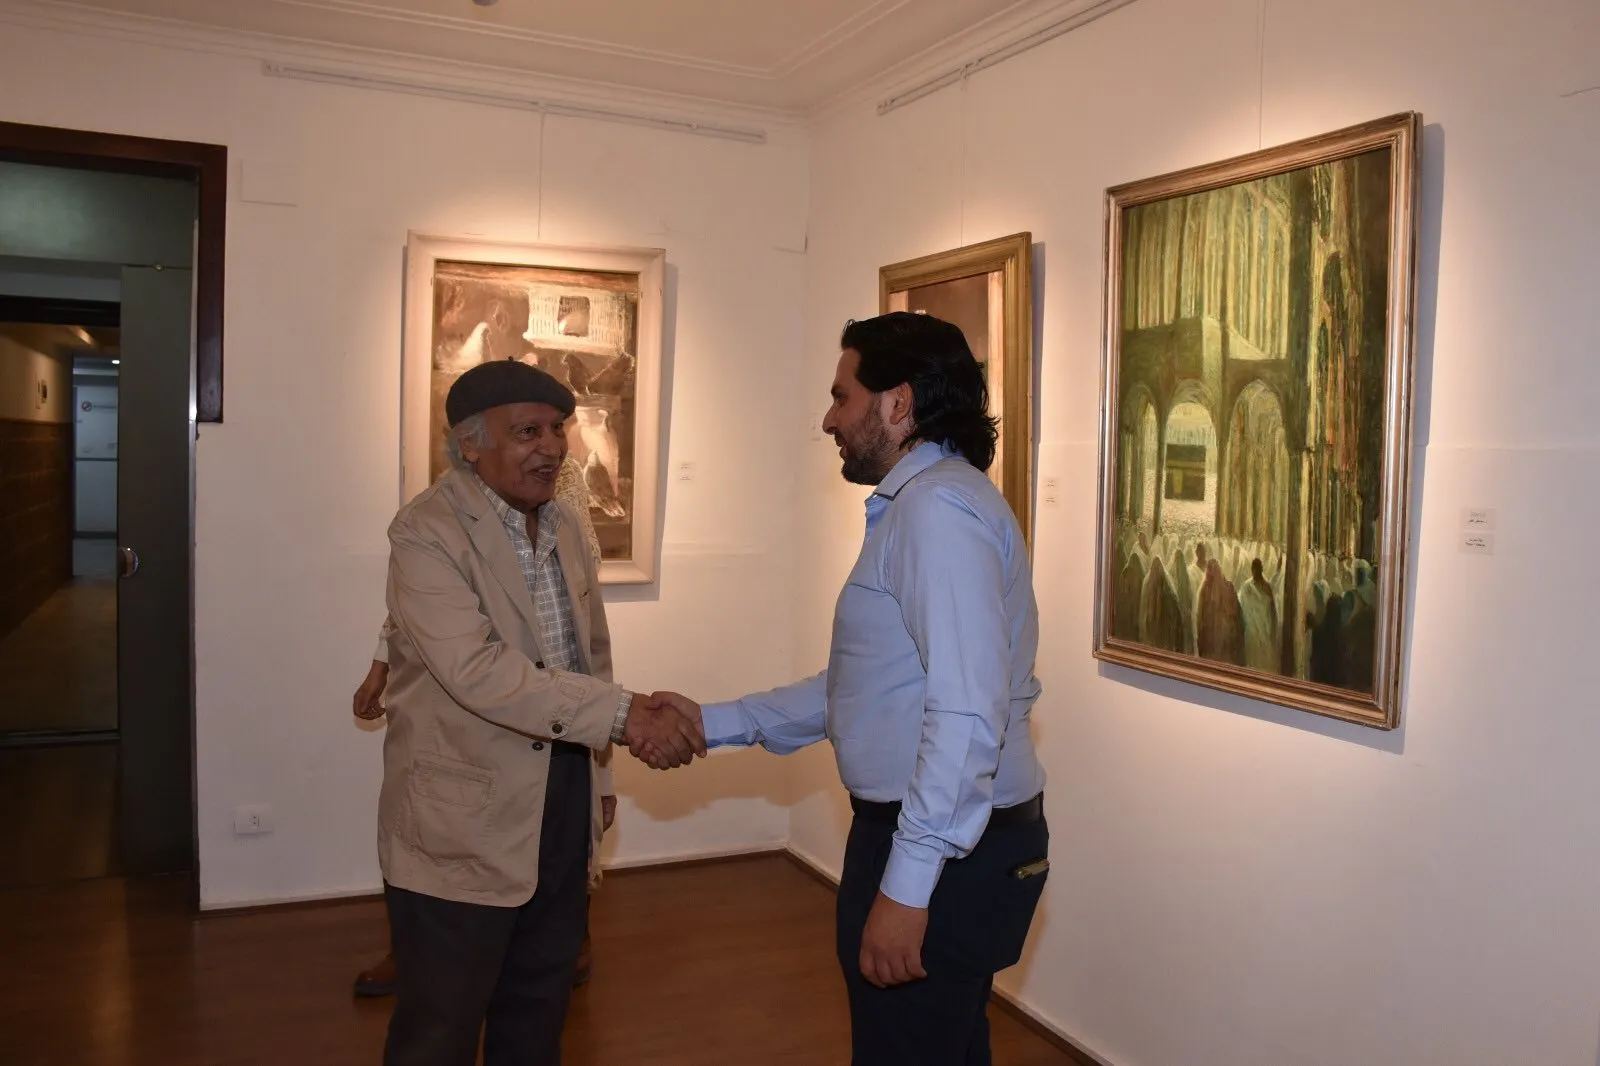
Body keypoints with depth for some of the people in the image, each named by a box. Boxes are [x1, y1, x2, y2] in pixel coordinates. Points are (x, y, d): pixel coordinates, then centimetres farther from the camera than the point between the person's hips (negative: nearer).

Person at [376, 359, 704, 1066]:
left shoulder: (565, 526, 7)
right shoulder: (426, 532, -17)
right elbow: (476, 669, -29)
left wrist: (642, 725, 2)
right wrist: (623, 714, -33)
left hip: (564, 808, 7)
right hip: (460, 828, -7)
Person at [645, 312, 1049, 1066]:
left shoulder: (937, 505, -18)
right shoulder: (916, 506, 15)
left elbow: (967, 713, -26)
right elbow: (861, 688, 16)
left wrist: (906, 885, -25)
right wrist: (714, 723, 12)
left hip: (945, 854, -10)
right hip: (947, 840, 10)